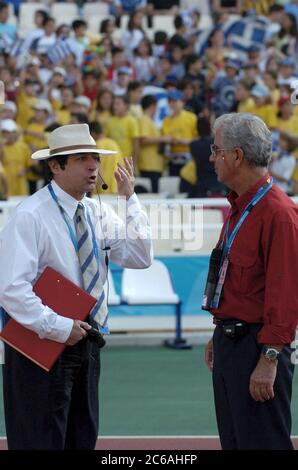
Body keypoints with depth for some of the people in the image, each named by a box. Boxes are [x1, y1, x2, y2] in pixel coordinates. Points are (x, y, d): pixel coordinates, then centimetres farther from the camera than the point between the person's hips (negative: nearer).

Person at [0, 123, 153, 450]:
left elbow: (140, 257, -1)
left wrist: (130, 199, -7)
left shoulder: (99, 213, 7)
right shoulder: (31, 216, -16)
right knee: (42, 442, -4)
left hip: (84, 341, 7)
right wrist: (58, 328, -23)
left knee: (83, 440, 14)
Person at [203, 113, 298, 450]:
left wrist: (269, 359, -23)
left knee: (263, 443, -7)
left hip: (256, 344, -10)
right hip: (229, 343, 10)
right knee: (233, 441, 15)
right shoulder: (239, 207, 13)